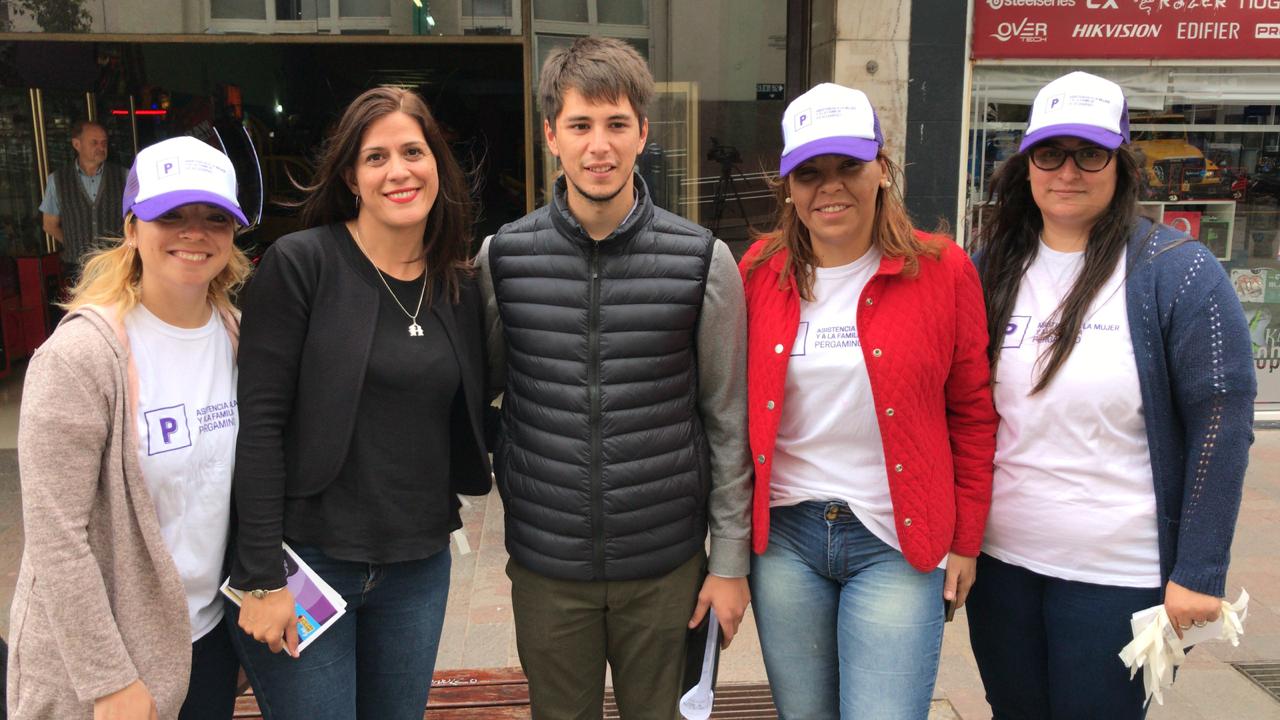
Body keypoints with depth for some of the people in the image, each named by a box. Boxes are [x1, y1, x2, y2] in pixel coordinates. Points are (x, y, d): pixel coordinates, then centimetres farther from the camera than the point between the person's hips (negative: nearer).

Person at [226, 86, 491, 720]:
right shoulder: (300, 264, -10)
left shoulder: (460, 286, 5)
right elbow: (259, 423, -13)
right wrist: (262, 578, -14)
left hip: (420, 567, 5)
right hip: (307, 559, -4)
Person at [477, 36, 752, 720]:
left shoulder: (704, 261, -7)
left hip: (667, 567, 0)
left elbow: (729, 424, -3)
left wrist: (730, 560, -1)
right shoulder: (502, 258, -4)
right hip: (545, 568, 1)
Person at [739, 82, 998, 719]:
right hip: (783, 536, 3)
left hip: (896, 545, -2)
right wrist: (738, 523, 6)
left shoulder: (942, 271, -6)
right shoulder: (760, 271, 0)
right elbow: (735, 403, 7)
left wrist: (965, 541, 2)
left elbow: (972, 415, 1)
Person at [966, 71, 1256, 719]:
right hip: (997, 561, 4)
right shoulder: (992, 266, 1)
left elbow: (1221, 424, -11)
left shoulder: (1177, 272, -10)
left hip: (1118, 577, -4)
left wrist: (1199, 571, -12)